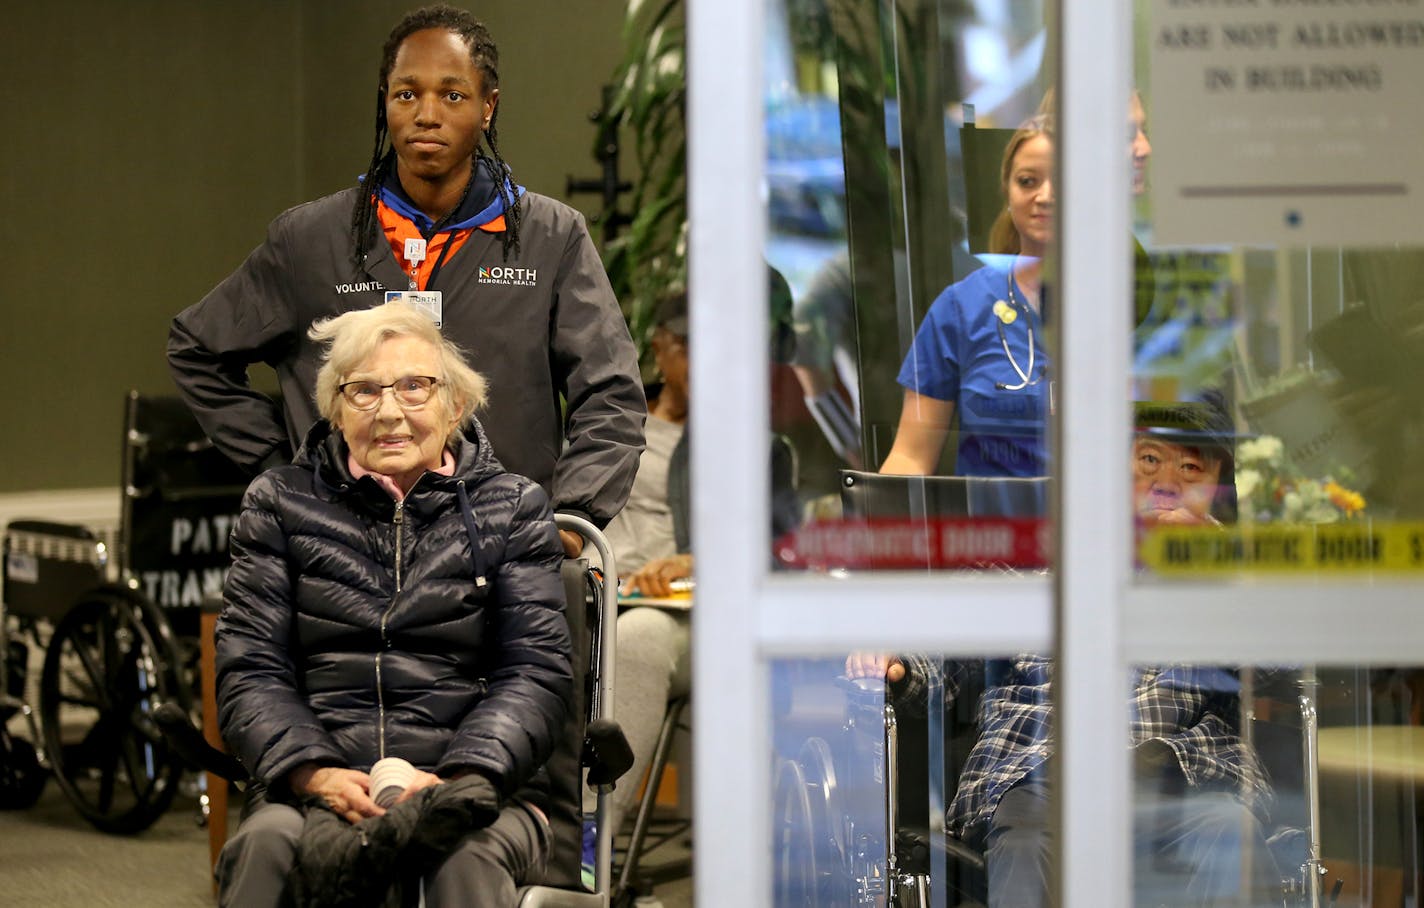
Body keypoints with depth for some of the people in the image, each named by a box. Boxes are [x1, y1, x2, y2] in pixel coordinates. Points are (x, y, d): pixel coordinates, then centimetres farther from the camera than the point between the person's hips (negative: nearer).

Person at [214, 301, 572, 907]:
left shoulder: (511, 508, 13)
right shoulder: (280, 504, 14)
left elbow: (536, 672, 3)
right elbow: (250, 670, 6)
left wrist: (458, 782, -17)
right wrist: (315, 774, -15)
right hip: (315, 789, 1)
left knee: (468, 852, -36)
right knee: (269, 840, -35)